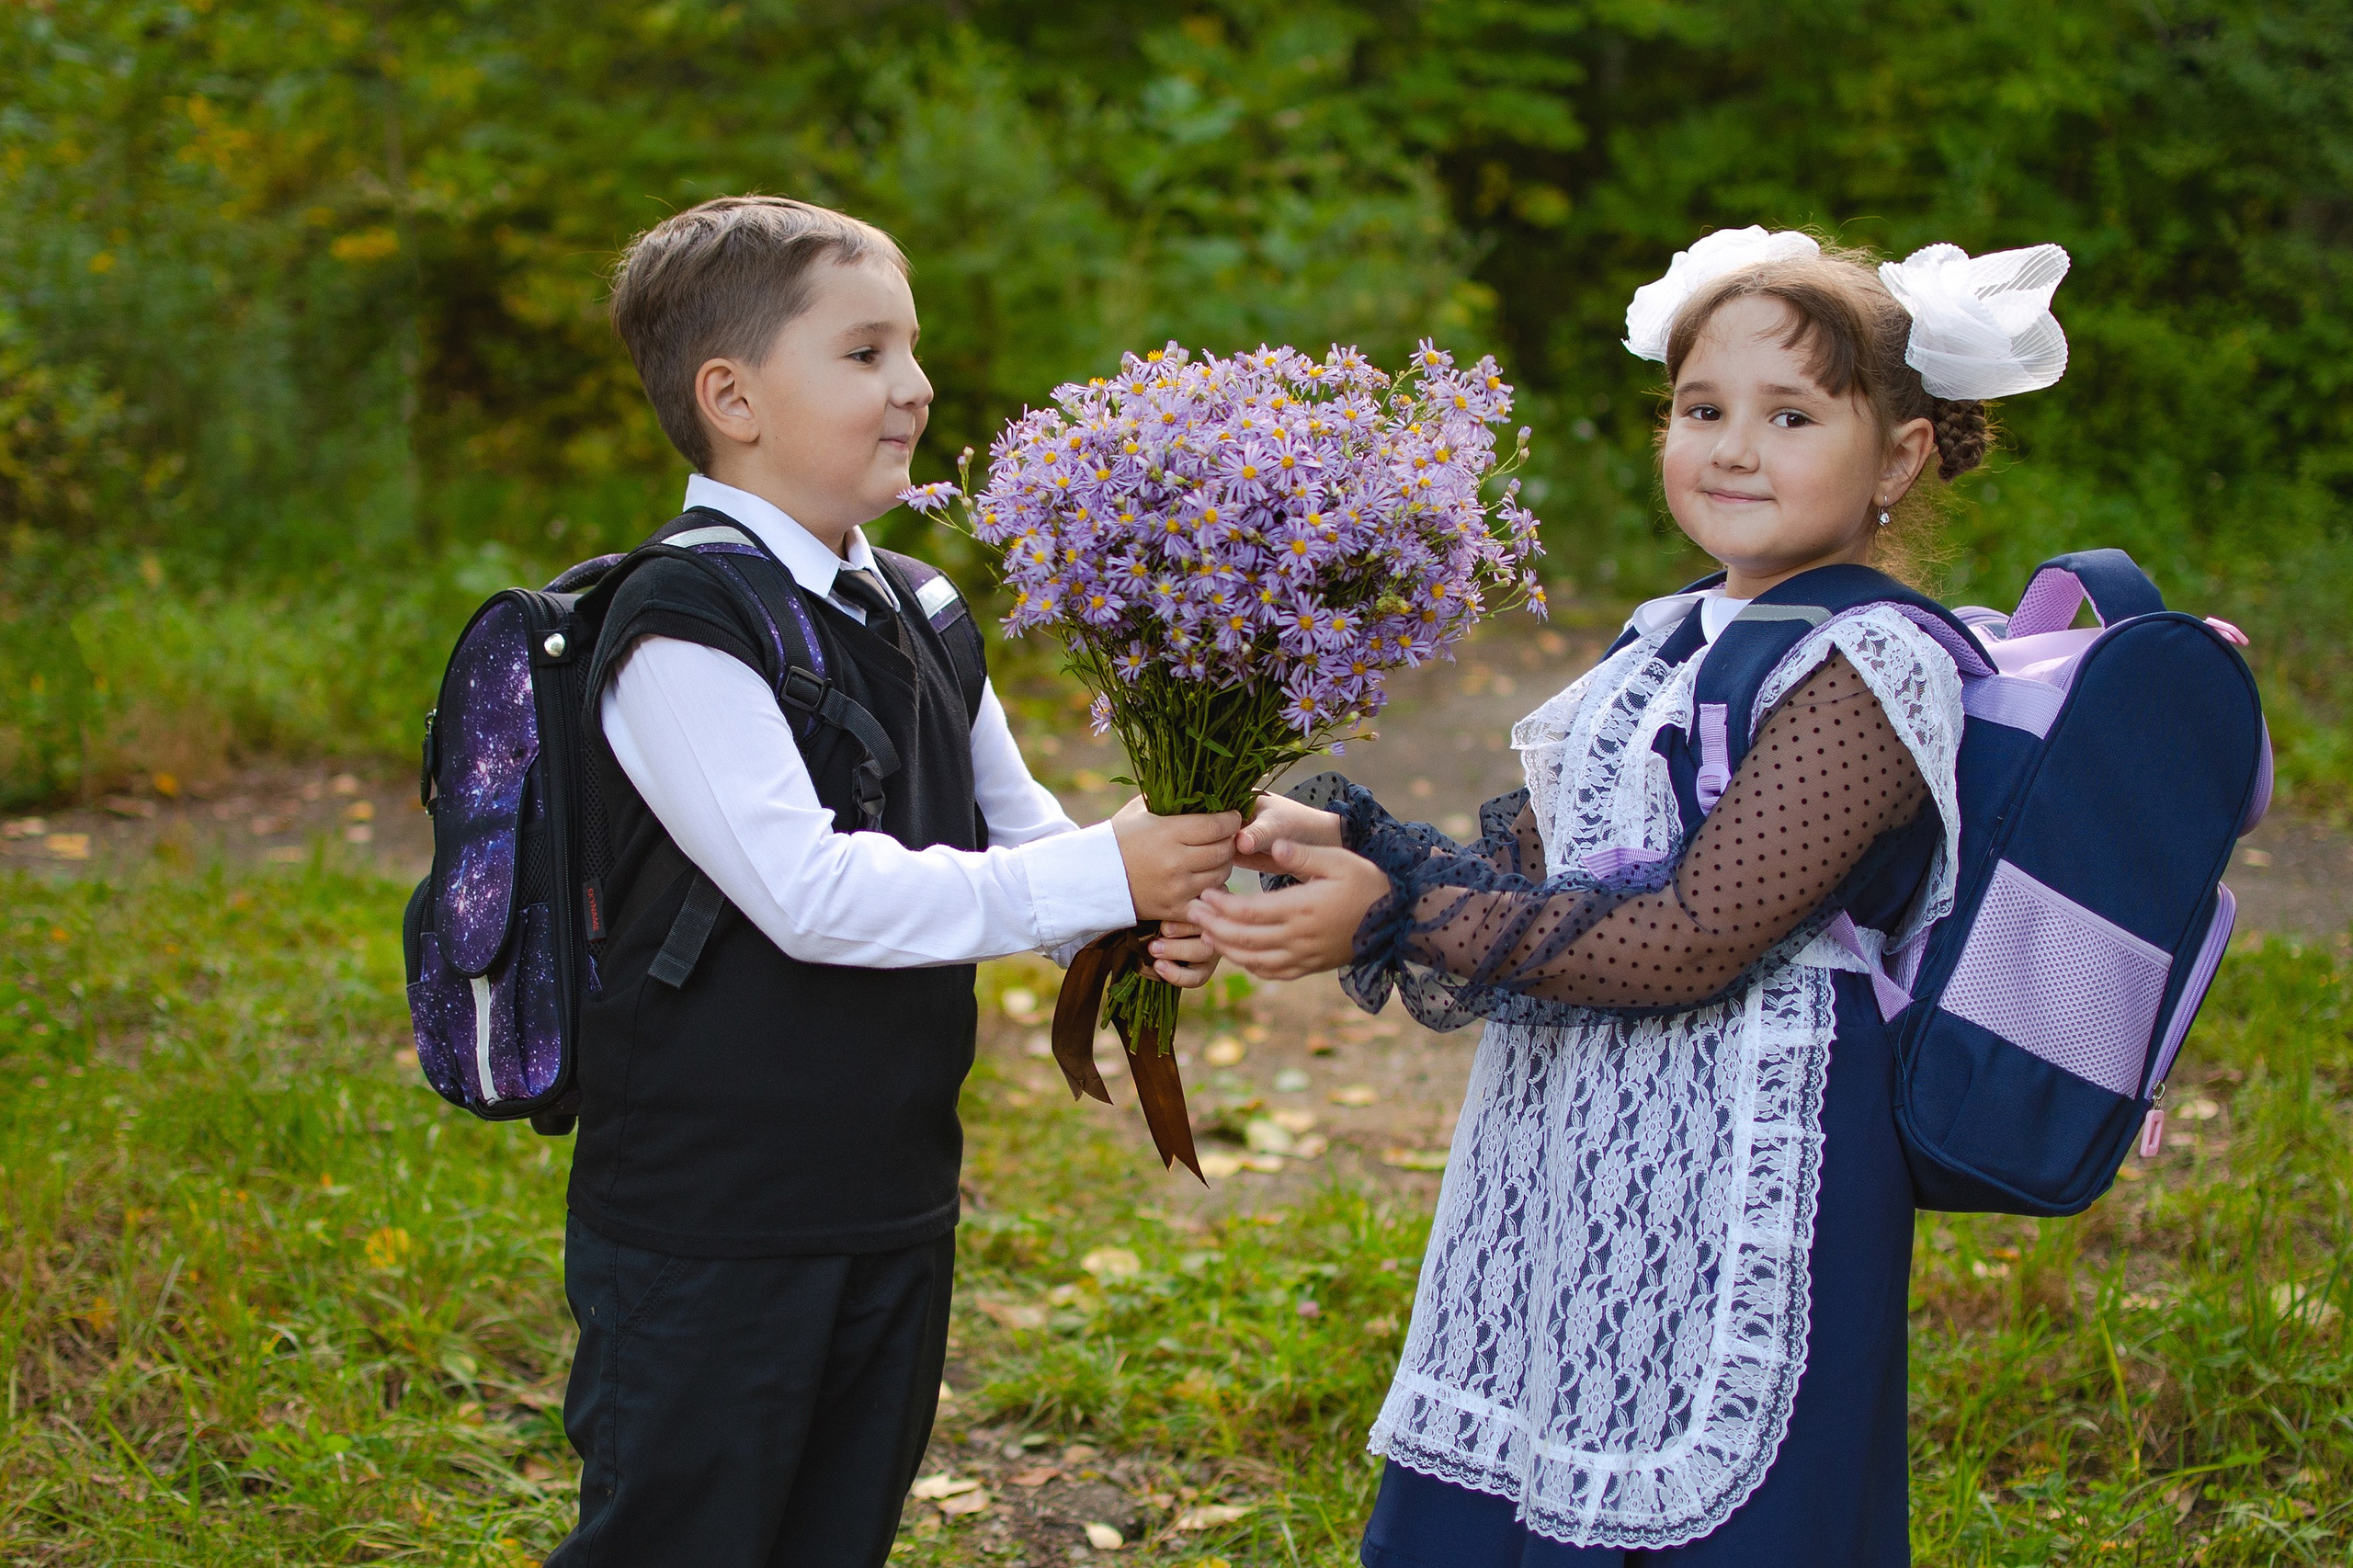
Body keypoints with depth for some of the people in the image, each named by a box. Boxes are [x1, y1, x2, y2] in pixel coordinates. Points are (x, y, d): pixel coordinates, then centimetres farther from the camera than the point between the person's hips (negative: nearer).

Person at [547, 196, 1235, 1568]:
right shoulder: (683, 627, -17)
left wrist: (1151, 914, -12)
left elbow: (1020, 836, 11)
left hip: (895, 1203, 8)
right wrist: (1101, 876, -25)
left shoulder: (917, 616, 10)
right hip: (706, 1233, -8)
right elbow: (810, 892, -26)